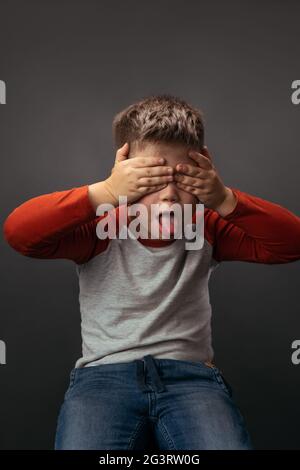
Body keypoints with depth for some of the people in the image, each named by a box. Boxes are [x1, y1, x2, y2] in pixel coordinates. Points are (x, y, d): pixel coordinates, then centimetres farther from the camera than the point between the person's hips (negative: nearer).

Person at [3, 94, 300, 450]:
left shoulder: (206, 228, 5)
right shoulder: (98, 229, -2)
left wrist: (225, 201, -15)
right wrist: (105, 191, -23)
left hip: (190, 373, 2)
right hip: (104, 373, -1)